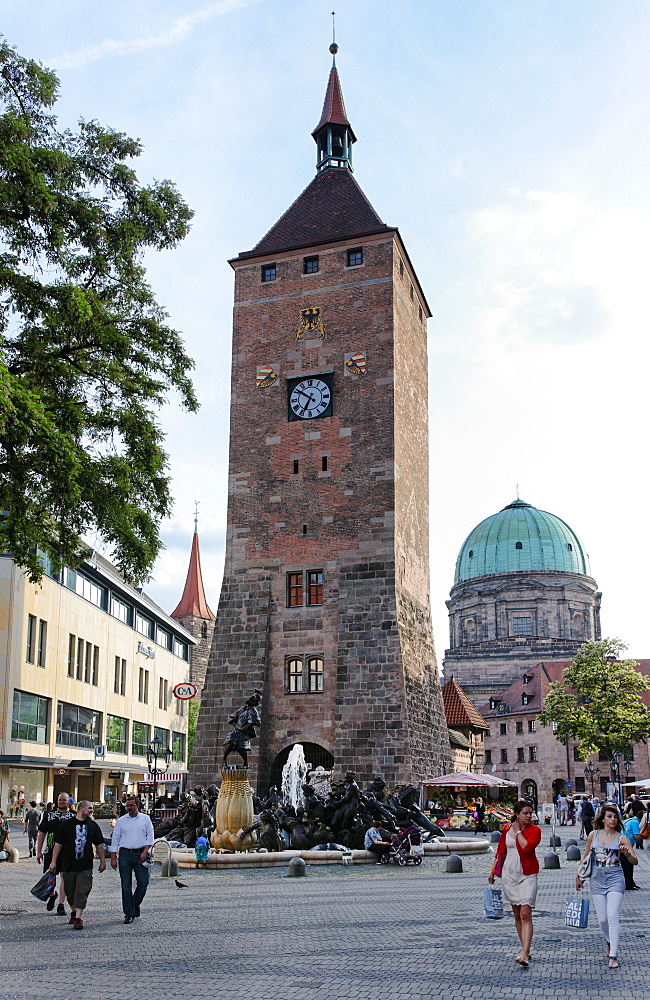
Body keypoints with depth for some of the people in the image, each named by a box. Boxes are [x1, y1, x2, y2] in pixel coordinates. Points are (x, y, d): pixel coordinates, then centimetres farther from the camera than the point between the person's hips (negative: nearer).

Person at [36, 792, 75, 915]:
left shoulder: (74, 816, 4)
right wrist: (39, 851, 8)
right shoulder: (49, 814, 12)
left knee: (64, 877, -6)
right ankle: (53, 895, 33)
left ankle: (61, 905, 2)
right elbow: (42, 833, 14)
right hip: (50, 850, 2)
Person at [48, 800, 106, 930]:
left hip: (86, 866, 0)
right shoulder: (67, 824, 0)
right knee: (70, 892, 11)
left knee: (82, 892, -8)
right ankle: (73, 912, 31)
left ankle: (78, 918, -8)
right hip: (68, 864, 0)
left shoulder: (93, 825, 7)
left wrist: (102, 861, 12)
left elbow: (99, 845, 13)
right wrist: (53, 862, 0)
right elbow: (58, 844, 2)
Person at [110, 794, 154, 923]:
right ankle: (129, 914, 7)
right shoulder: (121, 821, 7)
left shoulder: (145, 819, 7)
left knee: (143, 883, -3)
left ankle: (135, 904, 23)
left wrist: (145, 851, -7)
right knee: (126, 886, 0)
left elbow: (150, 836, 6)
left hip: (140, 854, 0)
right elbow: (115, 839, 7)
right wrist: (113, 858, 2)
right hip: (125, 854, 0)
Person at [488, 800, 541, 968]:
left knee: (525, 914, -13)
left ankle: (524, 955, -16)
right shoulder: (507, 828, 6)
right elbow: (501, 851, 15)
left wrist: (518, 831, -12)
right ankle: (526, 950, 23)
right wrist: (493, 871, 15)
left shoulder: (535, 830, -5)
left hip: (527, 875, -4)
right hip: (509, 874, 4)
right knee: (517, 914, 11)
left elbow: (527, 847, -22)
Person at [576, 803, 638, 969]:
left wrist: (627, 853, -27)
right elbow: (585, 856, 14)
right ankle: (609, 942, 36)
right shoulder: (593, 835, 3)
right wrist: (578, 877, 14)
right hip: (597, 880, 2)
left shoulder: (621, 838, -3)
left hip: (615, 879, -2)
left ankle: (613, 956, -10)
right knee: (602, 919, 6)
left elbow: (635, 861, -6)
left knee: (612, 916, -13)